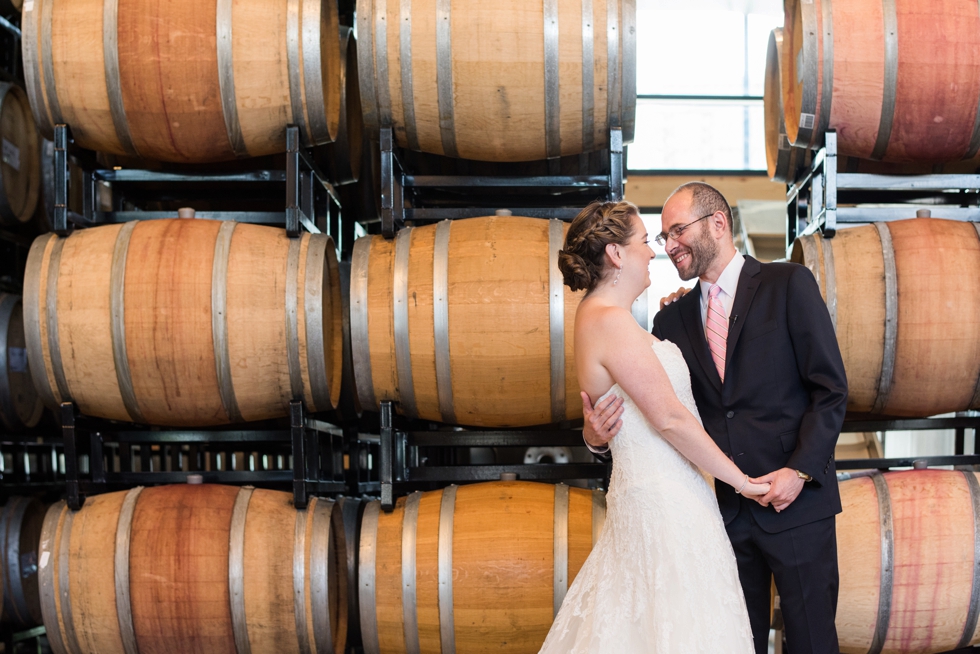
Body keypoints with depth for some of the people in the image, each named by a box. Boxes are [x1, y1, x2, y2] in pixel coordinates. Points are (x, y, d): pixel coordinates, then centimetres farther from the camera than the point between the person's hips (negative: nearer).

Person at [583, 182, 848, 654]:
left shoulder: (788, 285, -3)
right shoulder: (673, 319, 9)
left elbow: (831, 389, -6)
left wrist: (801, 470, -15)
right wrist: (598, 435, -14)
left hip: (797, 502, -4)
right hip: (725, 507, 4)